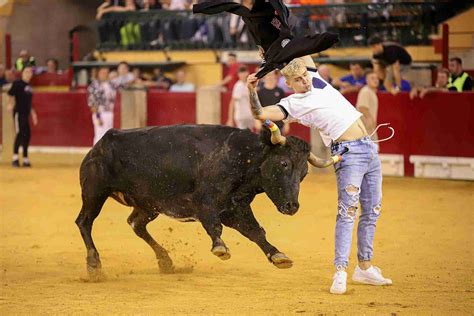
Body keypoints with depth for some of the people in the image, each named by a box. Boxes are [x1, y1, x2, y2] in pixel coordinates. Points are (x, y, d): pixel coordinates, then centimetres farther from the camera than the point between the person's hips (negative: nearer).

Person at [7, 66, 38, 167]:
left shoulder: (29, 87, 17)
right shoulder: (17, 83, -5)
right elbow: (10, 94, -17)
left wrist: (33, 113, 26)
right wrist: (10, 103, -35)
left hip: (26, 114, 8)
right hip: (18, 112, -8)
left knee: (27, 135, 8)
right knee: (20, 133, -17)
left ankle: (25, 159, 17)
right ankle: (15, 158, -17)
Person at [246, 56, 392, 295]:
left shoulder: (317, 80, 12)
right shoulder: (293, 104, -6)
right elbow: (260, 114, -17)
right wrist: (251, 91, -30)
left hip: (369, 149, 7)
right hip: (348, 153, -7)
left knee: (372, 212, 11)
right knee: (347, 210, -16)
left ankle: (365, 268, 21)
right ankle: (340, 272, -17)